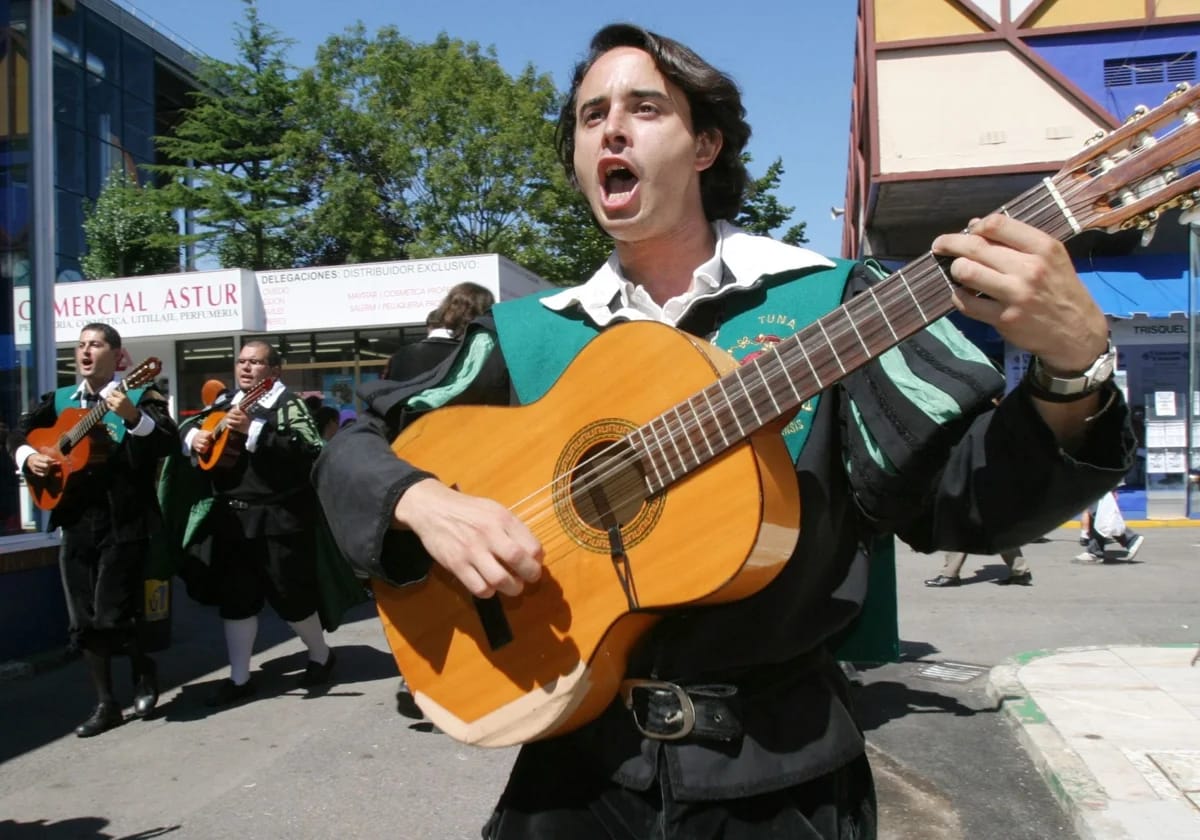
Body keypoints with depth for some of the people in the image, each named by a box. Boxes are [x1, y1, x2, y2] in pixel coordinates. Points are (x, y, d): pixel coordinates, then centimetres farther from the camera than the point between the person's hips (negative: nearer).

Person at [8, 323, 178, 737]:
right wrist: (27, 454, -1)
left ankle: (143, 667, 23)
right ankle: (106, 703, 22)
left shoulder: (140, 395, -5)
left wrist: (133, 417, -36)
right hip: (76, 521, 6)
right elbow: (19, 431, 20)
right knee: (83, 622, 9)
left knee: (111, 617, -8)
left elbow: (167, 441, -19)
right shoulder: (60, 399, 13)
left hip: (123, 522, -6)